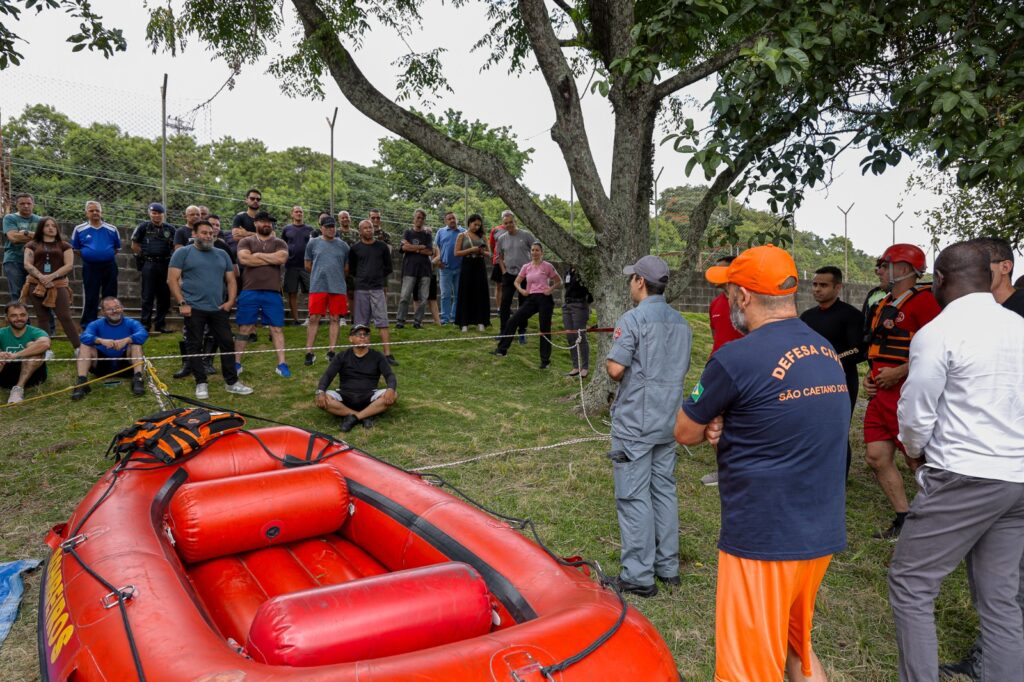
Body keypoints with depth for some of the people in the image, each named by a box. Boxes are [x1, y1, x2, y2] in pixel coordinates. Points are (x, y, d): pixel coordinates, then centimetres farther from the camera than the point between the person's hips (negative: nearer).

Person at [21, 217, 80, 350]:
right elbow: (27, 264, 3)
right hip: (36, 285, 2)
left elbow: (69, 265, 0)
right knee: (42, 318, 4)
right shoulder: (32, 245, 13)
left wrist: (51, 276, -12)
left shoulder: (64, 245, 11)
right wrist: (41, 277, -14)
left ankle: (79, 348, -10)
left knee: (65, 317, -10)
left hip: (58, 285, -1)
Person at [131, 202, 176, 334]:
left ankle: (160, 324, 15)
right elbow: (135, 246, 6)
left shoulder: (170, 229, 6)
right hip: (149, 265, -2)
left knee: (164, 297, 6)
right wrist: (146, 255, 4)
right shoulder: (143, 227, 2)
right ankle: (145, 324, 7)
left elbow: (176, 247, 9)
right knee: (147, 296, 1)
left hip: (165, 265, 2)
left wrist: (173, 261, -3)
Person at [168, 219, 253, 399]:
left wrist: (230, 301, 1)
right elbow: (172, 279, -5)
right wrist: (182, 303, -13)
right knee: (195, 346, 2)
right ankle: (201, 384, 11)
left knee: (227, 343, 3)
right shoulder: (183, 253, 1)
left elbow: (231, 280, 15)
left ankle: (232, 382, 10)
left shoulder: (222, 254, 14)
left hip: (218, 309, 4)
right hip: (194, 309, -4)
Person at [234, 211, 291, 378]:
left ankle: (281, 364, 4)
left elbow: (281, 258, -11)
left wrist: (258, 255, -6)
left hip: (273, 293, 1)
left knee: (277, 328, 1)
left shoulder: (280, 243, 9)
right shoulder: (246, 242, 7)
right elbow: (244, 259, -11)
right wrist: (271, 259, -7)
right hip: (249, 292, 0)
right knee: (244, 327, 6)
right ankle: (237, 363, 15)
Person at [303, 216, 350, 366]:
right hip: (318, 287, -1)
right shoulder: (313, 243, 6)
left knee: (334, 319, 3)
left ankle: (331, 352, 10)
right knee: (314, 319, -3)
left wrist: (336, 276, 14)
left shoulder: (343, 245, 9)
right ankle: (309, 352, 2)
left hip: (338, 287, 2)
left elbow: (347, 268, 15)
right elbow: (308, 266, 12)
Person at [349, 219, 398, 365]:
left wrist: (379, 277, 7)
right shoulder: (355, 248, 4)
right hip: (360, 289, 0)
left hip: (378, 288, 0)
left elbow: (388, 267, 12)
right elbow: (351, 269, 12)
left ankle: (388, 355, -7)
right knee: (361, 324, 5)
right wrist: (361, 278, 6)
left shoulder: (382, 246, 5)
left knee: (383, 323, -5)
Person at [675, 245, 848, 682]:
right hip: (823, 535, 8)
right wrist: (726, 426, -3)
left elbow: (685, 433, -7)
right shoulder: (828, 353, 5)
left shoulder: (736, 359, -20)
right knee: (797, 647, 26)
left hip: (764, 540, -8)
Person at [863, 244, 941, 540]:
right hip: (881, 394, 9)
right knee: (878, 458, 8)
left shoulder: (923, 301, -12)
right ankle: (903, 521, 18)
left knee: (918, 462, -2)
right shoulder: (884, 305, 17)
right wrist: (870, 376, 14)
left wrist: (897, 373, -18)